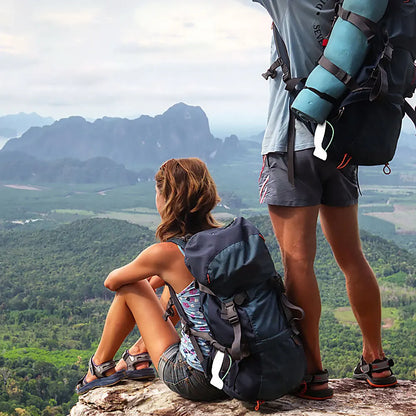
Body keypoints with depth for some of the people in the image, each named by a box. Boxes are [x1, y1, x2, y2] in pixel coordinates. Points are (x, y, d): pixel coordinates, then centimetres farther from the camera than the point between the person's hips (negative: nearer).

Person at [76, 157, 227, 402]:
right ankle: (139, 355, 38)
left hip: (194, 380, -6)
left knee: (130, 287, 10)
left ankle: (100, 366, 32)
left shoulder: (165, 253, -17)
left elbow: (111, 281, 4)